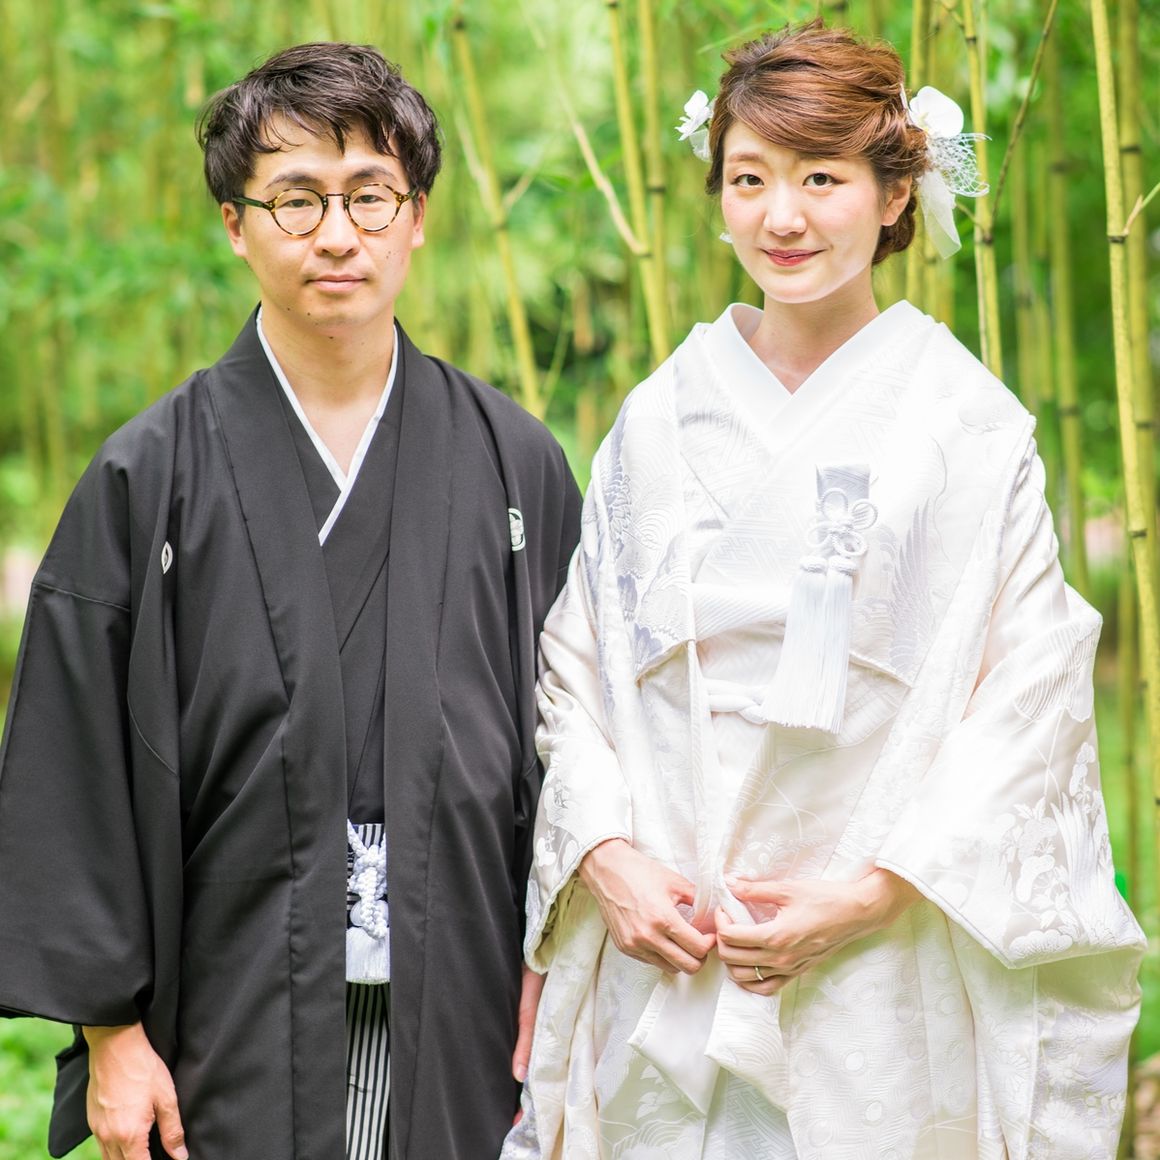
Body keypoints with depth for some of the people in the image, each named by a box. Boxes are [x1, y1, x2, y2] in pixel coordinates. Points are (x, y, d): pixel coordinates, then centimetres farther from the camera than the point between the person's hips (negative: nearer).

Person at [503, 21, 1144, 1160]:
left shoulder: (971, 427, -2)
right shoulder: (658, 420, 7)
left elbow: (1028, 698, -6)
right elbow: (574, 667, 8)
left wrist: (871, 893, -13)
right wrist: (609, 856, -7)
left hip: (880, 974, -2)